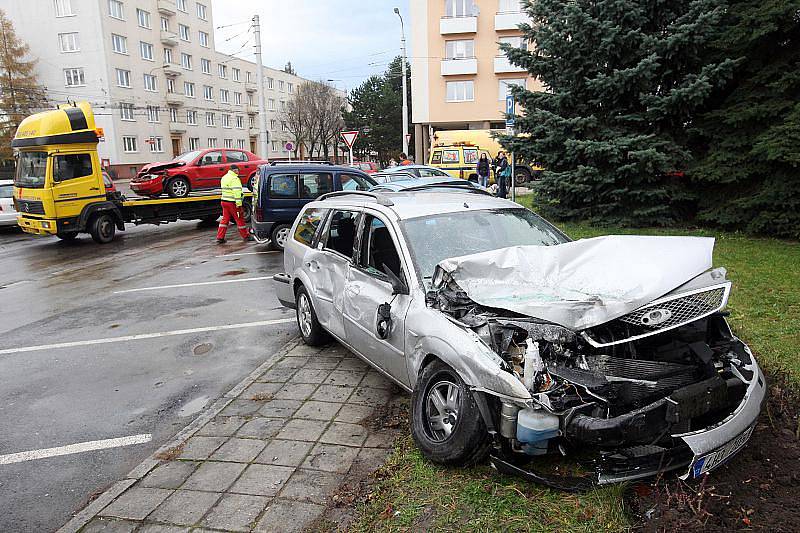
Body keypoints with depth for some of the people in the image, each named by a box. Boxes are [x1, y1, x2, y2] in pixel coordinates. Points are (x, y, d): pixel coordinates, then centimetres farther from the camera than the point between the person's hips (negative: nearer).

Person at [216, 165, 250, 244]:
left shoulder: (224, 177, 15)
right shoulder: (234, 179, -15)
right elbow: (237, 192, -21)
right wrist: (239, 204, -23)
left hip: (224, 201, 8)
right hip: (232, 202, -8)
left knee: (225, 219, 11)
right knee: (240, 219, 2)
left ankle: (220, 238, 10)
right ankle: (246, 236, 12)